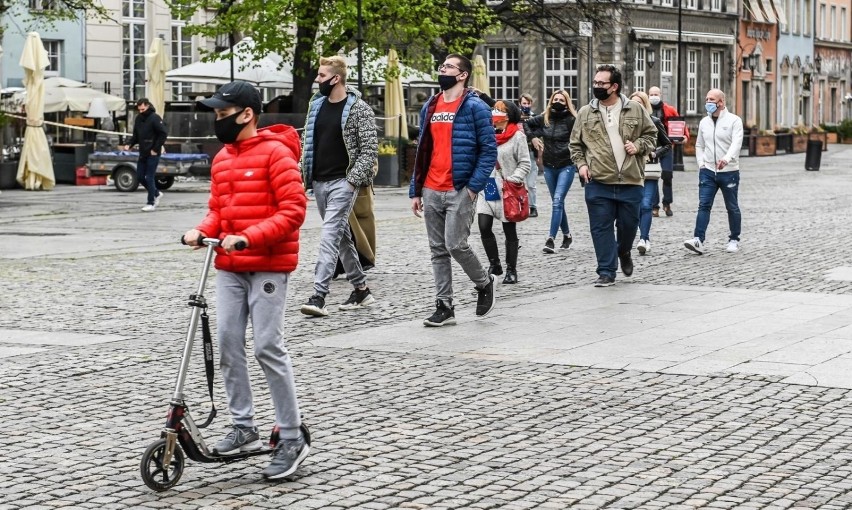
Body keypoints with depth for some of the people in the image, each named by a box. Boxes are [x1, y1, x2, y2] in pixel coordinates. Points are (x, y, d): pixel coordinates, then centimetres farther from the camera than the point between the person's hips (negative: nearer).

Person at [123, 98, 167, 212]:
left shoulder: (154, 118, -12)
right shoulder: (138, 118, 9)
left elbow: (164, 134, -14)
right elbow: (136, 135, 17)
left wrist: (156, 149, -16)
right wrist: (129, 144, -1)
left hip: (152, 154, -8)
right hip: (142, 153, 8)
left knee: (149, 178, -6)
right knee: (140, 176, 10)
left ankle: (151, 203, 2)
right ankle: (156, 194, 28)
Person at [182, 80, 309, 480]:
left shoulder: (276, 152, -10)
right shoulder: (222, 158, 13)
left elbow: (293, 209, -15)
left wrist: (248, 237, -22)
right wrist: (203, 231, -2)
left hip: (268, 266, -7)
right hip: (229, 267, 7)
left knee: (268, 348, -8)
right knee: (227, 343, 4)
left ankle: (292, 438, 0)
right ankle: (243, 428, 15)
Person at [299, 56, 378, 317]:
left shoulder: (358, 109, -9)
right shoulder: (316, 104, 10)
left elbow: (370, 148, -11)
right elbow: (308, 141, 19)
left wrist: (353, 179, -17)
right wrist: (303, 171, 9)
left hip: (343, 182, -7)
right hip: (319, 181, 7)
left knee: (329, 236, -17)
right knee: (342, 236, 14)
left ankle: (318, 297, -23)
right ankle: (361, 290, 25)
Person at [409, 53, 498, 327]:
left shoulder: (475, 107, -5)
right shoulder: (429, 107, 14)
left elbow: (489, 150, -7)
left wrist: (474, 186, -15)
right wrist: (415, 191, 13)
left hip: (460, 191, -6)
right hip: (431, 191, 6)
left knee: (456, 245, -11)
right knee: (438, 250, 6)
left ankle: (484, 283, 15)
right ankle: (444, 306, 11)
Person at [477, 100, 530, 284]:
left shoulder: (518, 136, -5)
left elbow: (525, 164, -7)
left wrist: (512, 180, -18)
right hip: (486, 188, 4)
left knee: (510, 231, 5)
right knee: (484, 227, -7)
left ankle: (511, 270, 15)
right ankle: (494, 264, 10)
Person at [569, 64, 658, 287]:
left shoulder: (635, 110, 2)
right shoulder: (585, 113, 5)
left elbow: (651, 134, 11)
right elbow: (575, 143, 13)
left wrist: (638, 146, -8)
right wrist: (581, 164, -2)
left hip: (630, 181, 0)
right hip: (598, 183, 0)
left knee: (629, 223, 10)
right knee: (601, 227, -1)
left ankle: (624, 252, 41)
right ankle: (606, 272, 7)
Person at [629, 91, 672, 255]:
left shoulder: (654, 122, 3)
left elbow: (668, 144, 9)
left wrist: (654, 154, -5)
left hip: (650, 169, -2)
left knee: (646, 205, -13)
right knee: (637, 206, 5)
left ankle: (643, 239, -17)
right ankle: (646, 238, 17)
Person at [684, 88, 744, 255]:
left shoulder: (734, 120, -6)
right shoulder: (704, 122, 10)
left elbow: (736, 143, -20)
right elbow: (699, 145, 21)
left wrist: (727, 158, -37)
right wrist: (701, 163, 6)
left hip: (729, 171, -3)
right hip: (707, 171, 4)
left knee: (732, 208, 8)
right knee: (704, 205, -8)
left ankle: (734, 240, 21)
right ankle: (698, 240, -17)